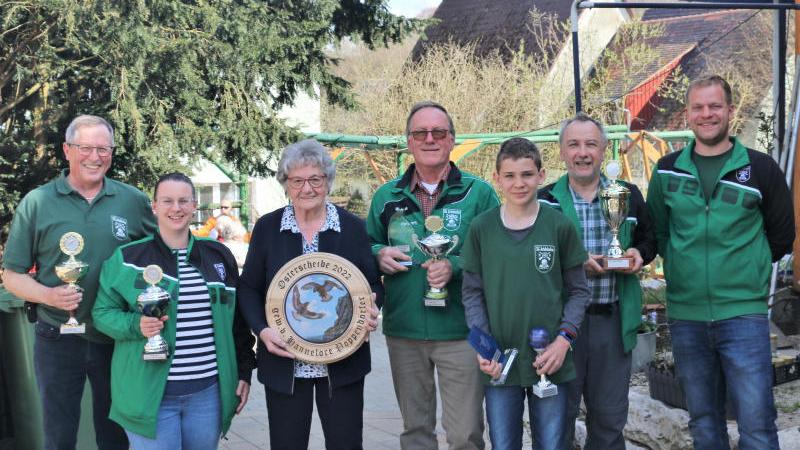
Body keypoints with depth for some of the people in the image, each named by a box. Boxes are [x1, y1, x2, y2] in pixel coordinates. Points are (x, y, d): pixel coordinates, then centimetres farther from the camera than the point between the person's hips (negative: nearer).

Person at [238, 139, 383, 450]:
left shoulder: (353, 228, 2)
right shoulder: (267, 228, 3)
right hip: (284, 362, 0)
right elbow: (249, 288, 5)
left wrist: (371, 308, -17)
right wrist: (262, 330, -11)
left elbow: (374, 285, 6)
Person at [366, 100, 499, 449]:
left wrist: (456, 266, -19)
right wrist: (379, 255, -6)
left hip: (460, 330, -3)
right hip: (403, 331, 3)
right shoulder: (387, 196, 9)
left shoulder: (478, 193, 0)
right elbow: (366, 247, 17)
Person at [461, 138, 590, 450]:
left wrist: (564, 339, -11)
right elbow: (472, 293, 3)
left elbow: (578, 291, 2)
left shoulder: (559, 226, -3)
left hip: (549, 362, 0)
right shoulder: (481, 228, -1)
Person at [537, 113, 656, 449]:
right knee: (559, 413, 7)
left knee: (610, 417, 12)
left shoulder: (628, 195, 6)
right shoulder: (545, 200, 0)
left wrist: (639, 254, -5)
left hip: (613, 319, 2)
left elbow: (649, 239, 17)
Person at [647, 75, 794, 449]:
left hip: (743, 314, -3)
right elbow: (655, 230, 18)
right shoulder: (667, 171, 5)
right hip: (685, 315, 3)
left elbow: (781, 235, 9)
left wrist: (746, 271, 6)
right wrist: (681, 266, 9)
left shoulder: (760, 169, -1)